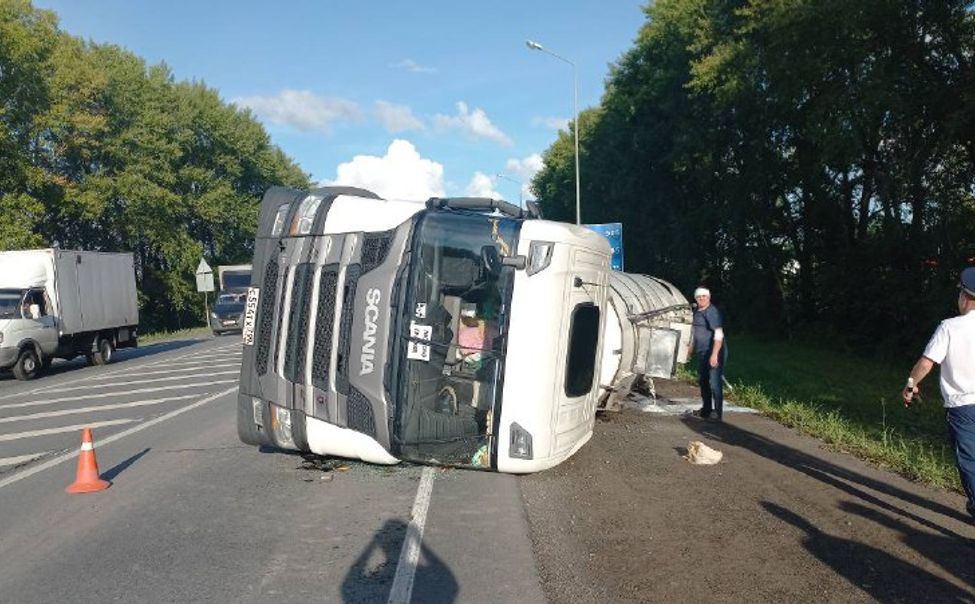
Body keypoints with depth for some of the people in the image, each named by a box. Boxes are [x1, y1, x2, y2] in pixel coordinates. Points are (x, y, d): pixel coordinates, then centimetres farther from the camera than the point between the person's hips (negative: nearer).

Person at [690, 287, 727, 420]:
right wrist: (691, 348, 32)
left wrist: (714, 354, -30)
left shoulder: (712, 312, -16)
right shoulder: (697, 312, 13)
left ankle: (718, 413, -4)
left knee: (714, 383, -10)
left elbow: (719, 334, -24)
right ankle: (707, 409, 31)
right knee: (703, 381, 17)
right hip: (702, 354, 10)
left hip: (713, 354, -10)